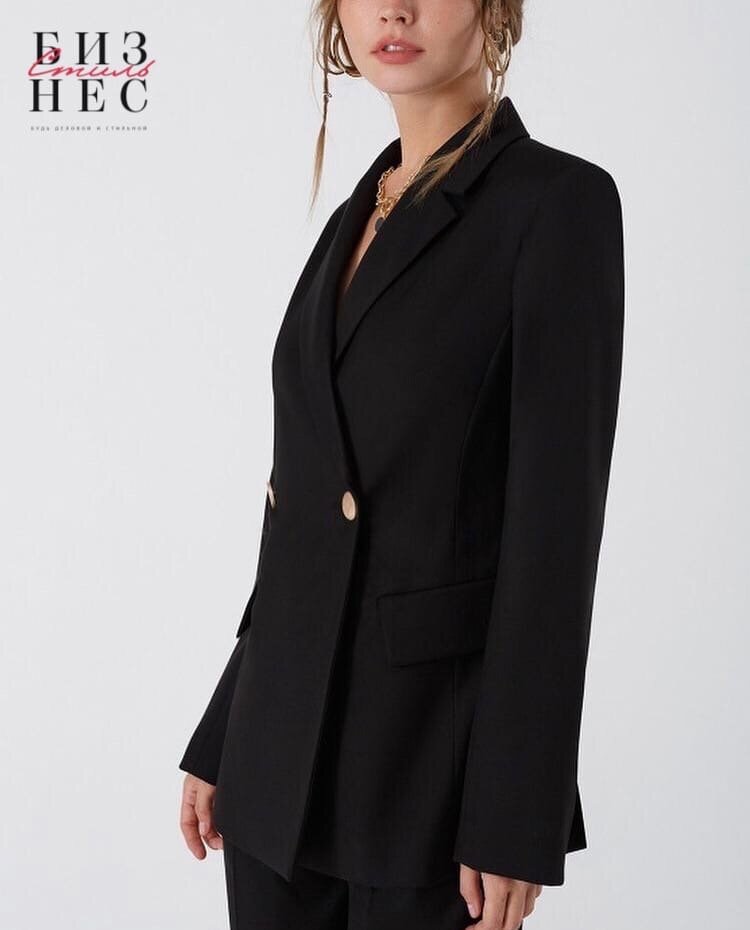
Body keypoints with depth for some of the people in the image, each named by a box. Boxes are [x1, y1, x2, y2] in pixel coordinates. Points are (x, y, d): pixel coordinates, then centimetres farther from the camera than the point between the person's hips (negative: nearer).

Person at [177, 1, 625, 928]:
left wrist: (516, 825, -17)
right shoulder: (359, 214, 11)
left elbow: (558, 523, -15)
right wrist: (220, 739, 15)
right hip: (286, 733, 7)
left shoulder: (558, 202, -11)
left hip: (434, 742, -7)